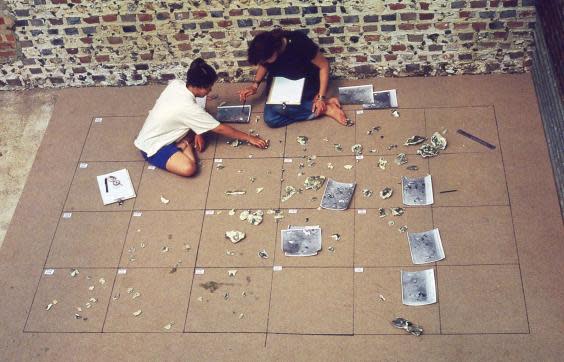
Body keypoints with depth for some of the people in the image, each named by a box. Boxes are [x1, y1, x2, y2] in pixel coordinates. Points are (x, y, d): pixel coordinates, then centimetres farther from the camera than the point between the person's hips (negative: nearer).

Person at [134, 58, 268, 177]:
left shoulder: (175, 83, -9)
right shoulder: (189, 108, -30)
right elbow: (221, 129, -20)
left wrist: (197, 134, -3)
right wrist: (249, 138, -10)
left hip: (156, 133, 8)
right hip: (152, 147, -8)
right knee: (189, 168, -30)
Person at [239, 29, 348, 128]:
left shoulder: (299, 43, -30)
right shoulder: (265, 48, -17)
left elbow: (324, 66, -19)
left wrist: (321, 98, -23)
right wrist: (255, 85, -10)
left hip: (305, 84, -5)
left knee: (280, 107, -34)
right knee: (271, 120, -21)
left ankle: (323, 106, -16)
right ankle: (325, 108, -15)